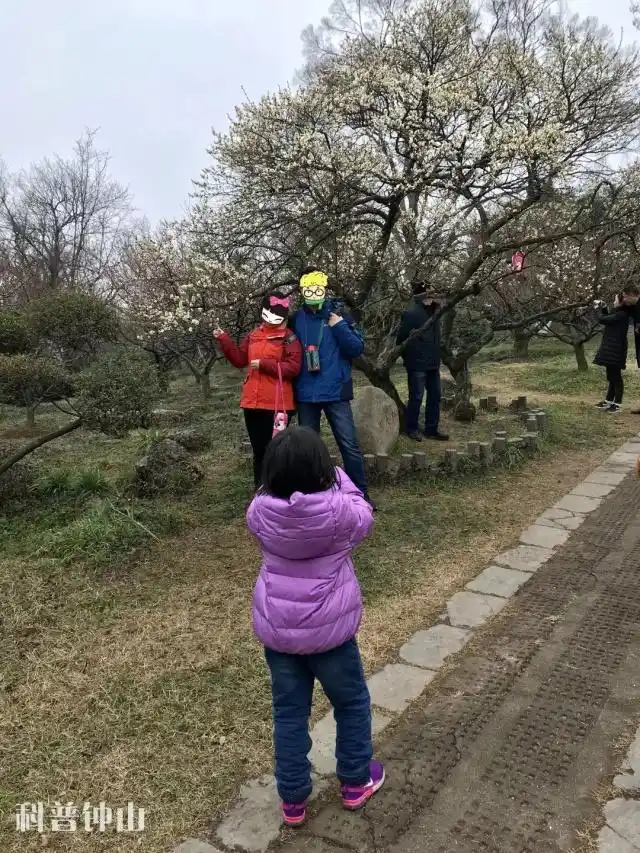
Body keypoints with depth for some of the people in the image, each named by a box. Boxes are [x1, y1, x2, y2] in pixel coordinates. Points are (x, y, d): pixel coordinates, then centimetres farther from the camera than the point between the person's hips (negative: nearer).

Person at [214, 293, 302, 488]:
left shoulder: (289, 338, -4)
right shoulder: (253, 335, 15)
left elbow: (294, 368, -14)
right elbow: (239, 360, 17)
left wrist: (264, 364, -15)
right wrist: (224, 339, 8)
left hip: (278, 404, -6)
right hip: (253, 402, 6)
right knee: (259, 450, 13)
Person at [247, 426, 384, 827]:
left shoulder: (260, 511, -14)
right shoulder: (338, 510, -22)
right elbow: (364, 517, 1)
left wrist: (283, 459, 1)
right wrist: (337, 476, 5)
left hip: (276, 629, 3)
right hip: (328, 629, -2)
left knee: (289, 711, 19)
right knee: (352, 702, 23)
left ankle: (293, 800, 34)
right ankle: (356, 782, 41)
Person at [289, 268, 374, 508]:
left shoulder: (339, 315, 0)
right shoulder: (296, 320, 6)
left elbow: (357, 349, -7)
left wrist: (340, 327, -15)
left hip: (335, 392, -2)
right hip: (306, 394, 3)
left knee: (349, 444, -3)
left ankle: (361, 492, 9)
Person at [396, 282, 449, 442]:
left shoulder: (433, 311, 9)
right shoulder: (411, 313, -15)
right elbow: (402, 338, -14)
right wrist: (407, 357, -7)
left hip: (432, 363, 8)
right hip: (417, 364, -8)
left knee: (435, 396, 12)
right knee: (416, 397, 1)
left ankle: (432, 429, 22)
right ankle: (411, 429, 16)